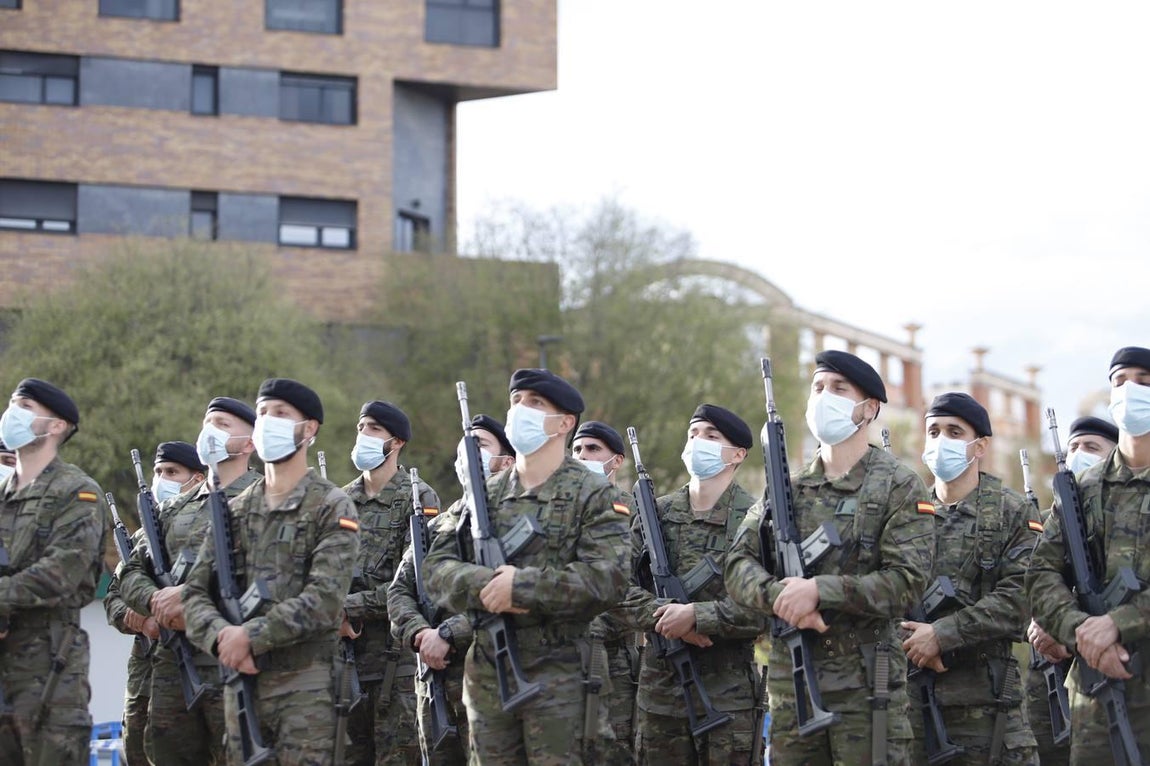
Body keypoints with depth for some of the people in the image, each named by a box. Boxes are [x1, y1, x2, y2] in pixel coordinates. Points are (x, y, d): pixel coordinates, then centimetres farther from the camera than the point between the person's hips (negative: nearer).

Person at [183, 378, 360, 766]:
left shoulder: (332, 508, -2)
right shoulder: (233, 511, 14)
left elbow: (325, 599, -14)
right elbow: (196, 593, 7)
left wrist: (252, 636, -18)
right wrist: (220, 636, -14)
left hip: (305, 685, -5)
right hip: (240, 681, 5)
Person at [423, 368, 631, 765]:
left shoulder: (593, 495, -2)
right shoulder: (485, 494, 13)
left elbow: (608, 577, -15)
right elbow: (437, 568, 5)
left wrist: (523, 585, -18)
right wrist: (484, 585, -16)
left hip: (561, 676, -5)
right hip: (487, 675, 5)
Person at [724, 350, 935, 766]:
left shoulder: (900, 487, -1)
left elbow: (907, 581, -11)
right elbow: (738, 564, 5)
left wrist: (819, 590, -19)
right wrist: (778, 594, -16)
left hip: (866, 683, -4)